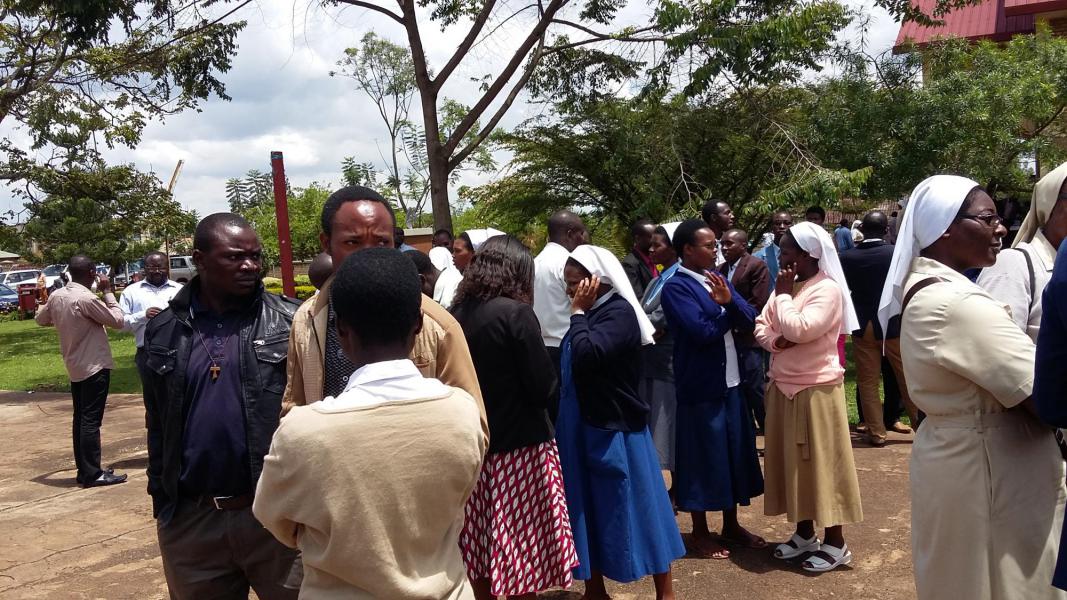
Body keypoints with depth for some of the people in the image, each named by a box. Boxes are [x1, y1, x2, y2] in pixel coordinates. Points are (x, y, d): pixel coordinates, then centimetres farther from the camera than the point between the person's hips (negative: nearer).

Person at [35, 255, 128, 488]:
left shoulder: (56, 296, 3)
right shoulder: (87, 298, -21)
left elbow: (40, 319, 20)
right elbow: (118, 321, -14)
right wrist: (107, 292, -8)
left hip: (75, 366, 8)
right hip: (94, 366, -8)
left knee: (80, 418, 13)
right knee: (91, 420, -6)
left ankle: (83, 470, 20)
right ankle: (93, 474, -3)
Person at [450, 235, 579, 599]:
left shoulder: (457, 314, 1)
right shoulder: (515, 313, -15)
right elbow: (545, 388, -13)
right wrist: (548, 423, 6)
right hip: (519, 448, -6)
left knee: (481, 555, 15)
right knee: (522, 557, 6)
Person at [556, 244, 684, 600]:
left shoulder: (619, 311, -15)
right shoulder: (590, 314, 9)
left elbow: (587, 356, -30)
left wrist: (578, 312, -20)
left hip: (615, 428, -8)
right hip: (583, 427, 8)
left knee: (635, 507, 3)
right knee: (589, 509, 14)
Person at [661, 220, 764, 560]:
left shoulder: (718, 279, 10)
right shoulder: (675, 287, -13)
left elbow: (750, 320, 2)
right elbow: (702, 331, -23)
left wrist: (729, 300, -17)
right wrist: (730, 313, -7)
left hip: (730, 382, 7)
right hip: (700, 386, -7)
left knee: (734, 452, 15)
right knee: (703, 457, 3)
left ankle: (731, 525, 30)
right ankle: (700, 532, 19)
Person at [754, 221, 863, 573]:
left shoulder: (827, 289, -14)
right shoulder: (787, 286, 10)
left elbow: (799, 330, -25)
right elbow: (761, 328, 9)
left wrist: (783, 294, -13)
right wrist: (777, 341, -12)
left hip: (817, 388, -8)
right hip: (782, 387, 8)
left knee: (822, 461, 0)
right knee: (792, 459, 13)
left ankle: (835, 543, 11)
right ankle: (805, 533, 26)